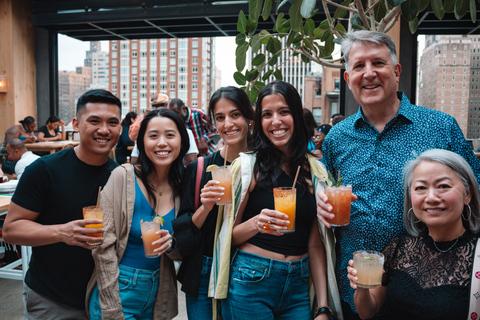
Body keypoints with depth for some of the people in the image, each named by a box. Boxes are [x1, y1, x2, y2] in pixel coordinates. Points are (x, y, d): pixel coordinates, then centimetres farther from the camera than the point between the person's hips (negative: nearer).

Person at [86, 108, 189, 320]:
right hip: (117, 290, -4)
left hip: (157, 294, 4)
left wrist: (171, 244, -17)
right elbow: (104, 246, -14)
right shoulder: (123, 176, -15)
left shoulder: (182, 187, -3)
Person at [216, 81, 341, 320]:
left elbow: (316, 244, 4)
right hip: (251, 283, -2)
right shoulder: (246, 165, -7)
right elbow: (229, 236, -3)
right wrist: (256, 223, -23)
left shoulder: (315, 171, 1)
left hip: (299, 287, 3)